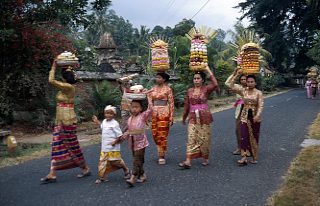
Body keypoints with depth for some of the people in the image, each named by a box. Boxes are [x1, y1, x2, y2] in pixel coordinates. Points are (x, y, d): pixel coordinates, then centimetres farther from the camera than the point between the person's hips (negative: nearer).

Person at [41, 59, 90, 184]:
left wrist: (54, 67, -8)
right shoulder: (66, 87, 11)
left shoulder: (69, 87, -15)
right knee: (56, 146, 6)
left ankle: (85, 169, 18)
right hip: (60, 121, 9)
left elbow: (51, 81, -20)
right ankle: (52, 174, 8)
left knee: (72, 146, 2)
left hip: (68, 121, -9)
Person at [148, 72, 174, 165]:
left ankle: (162, 156, 7)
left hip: (164, 113, -5)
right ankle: (161, 151, 28)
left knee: (162, 134, -3)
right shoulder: (153, 89, 10)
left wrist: (171, 117, -7)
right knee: (155, 134, 7)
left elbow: (171, 103, -3)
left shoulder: (168, 89, -3)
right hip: (154, 113, 5)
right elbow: (150, 102, 11)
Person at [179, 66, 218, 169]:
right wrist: (184, 117, 21)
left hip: (204, 117, -2)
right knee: (191, 138, -4)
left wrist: (209, 71, -19)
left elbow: (215, 85, -25)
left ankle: (206, 158, 24)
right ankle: (188, 161, -8)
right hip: (193, 118, 3)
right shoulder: (190, 91, 7)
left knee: (204, 138, 5)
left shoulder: (206, 89, -4)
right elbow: (187, 105, 15)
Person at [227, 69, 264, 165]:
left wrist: (257, 115, -28)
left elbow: (260, 105, -14)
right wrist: (236, 75, -9)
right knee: (244, 136, -8)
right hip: (245, 117, 1)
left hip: (255, 117, -1)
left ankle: (254, 157, 22)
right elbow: (231, 86, -6)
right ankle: (244, 157, -8)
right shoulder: (243, 92, 2)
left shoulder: (258, 93, -5)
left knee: (254, 137, 9)